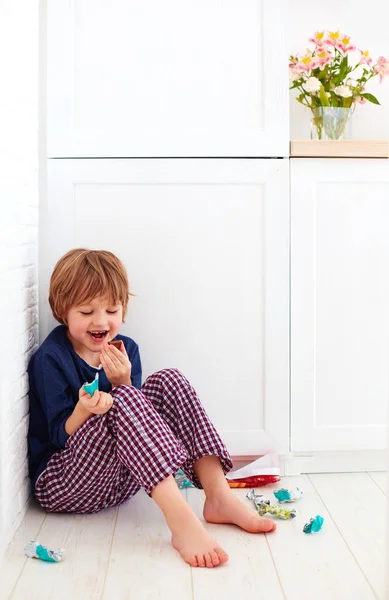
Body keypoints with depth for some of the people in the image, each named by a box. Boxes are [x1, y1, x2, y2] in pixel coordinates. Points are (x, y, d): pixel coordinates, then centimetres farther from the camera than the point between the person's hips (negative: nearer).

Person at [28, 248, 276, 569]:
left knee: (168, 381, -13)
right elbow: (60, 436, -13)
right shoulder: (49, 359, -11)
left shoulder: (125, 350, 6)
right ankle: (182, 522, -43)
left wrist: (122, 382, -18)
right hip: (61, 481, -6)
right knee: (122, 400, -32)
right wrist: (84, 410, -34)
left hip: (123, 477, 6)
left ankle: (219, 497, -22)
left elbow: (137, 417, 1)